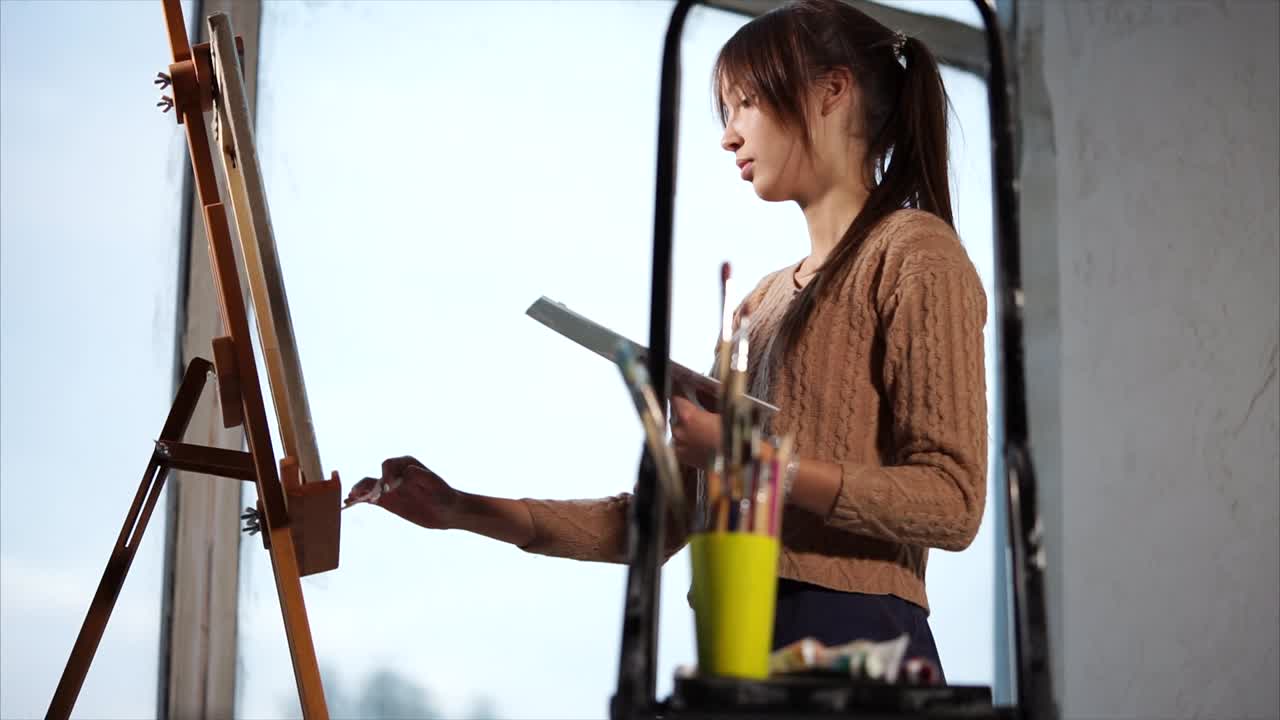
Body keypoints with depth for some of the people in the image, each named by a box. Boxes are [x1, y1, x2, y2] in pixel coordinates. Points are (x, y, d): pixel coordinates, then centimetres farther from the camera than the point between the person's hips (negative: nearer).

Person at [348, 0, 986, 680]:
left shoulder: (913, 253, -1)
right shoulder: (768, 299, 21)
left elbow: (952, 502, -12)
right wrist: (467, 512, 11)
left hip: (853, 647, -7)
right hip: (749, 644, 7)